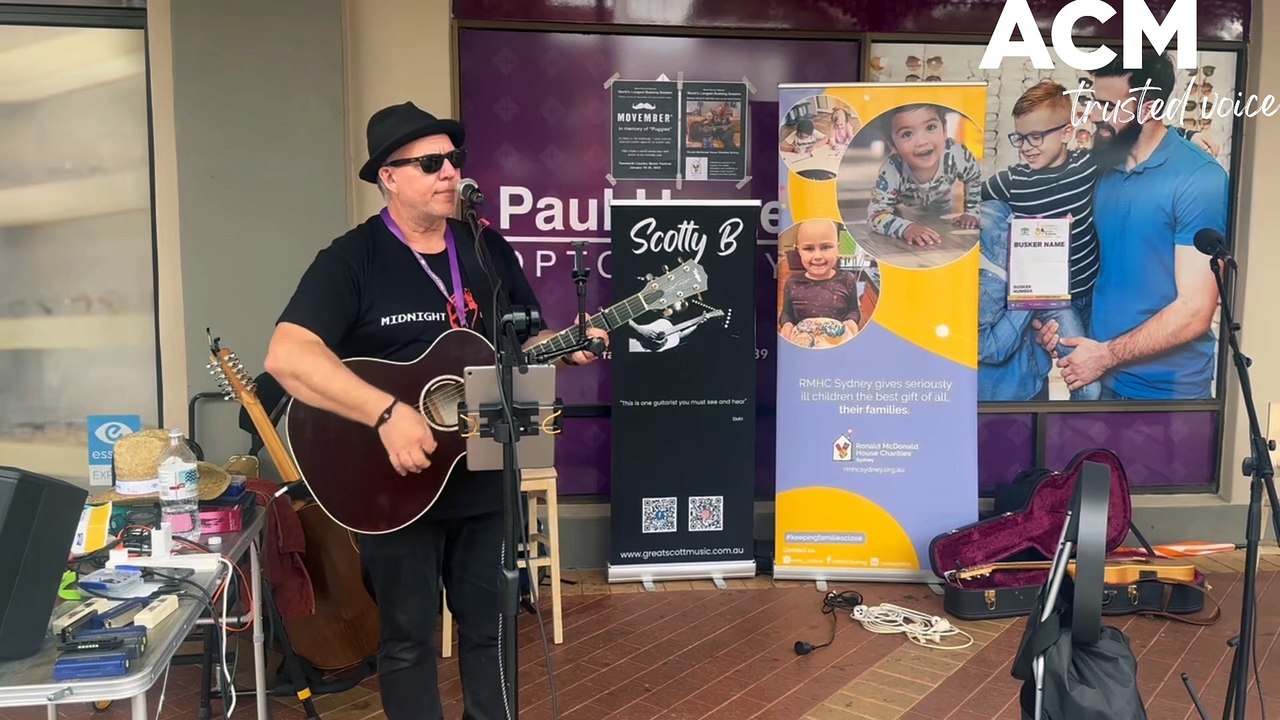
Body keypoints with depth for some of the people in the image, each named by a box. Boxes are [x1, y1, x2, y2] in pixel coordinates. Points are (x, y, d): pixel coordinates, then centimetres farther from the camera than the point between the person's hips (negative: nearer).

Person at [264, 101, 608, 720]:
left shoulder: (488, 248, 5)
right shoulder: (351, 259, -12)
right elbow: (287, 356, -25)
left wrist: (568, 347, -9)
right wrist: (388, 414, -33)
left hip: (485, 479, 5)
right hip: (393, 486, -4)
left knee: (489, 629, 17)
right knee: (408, 639, 12)